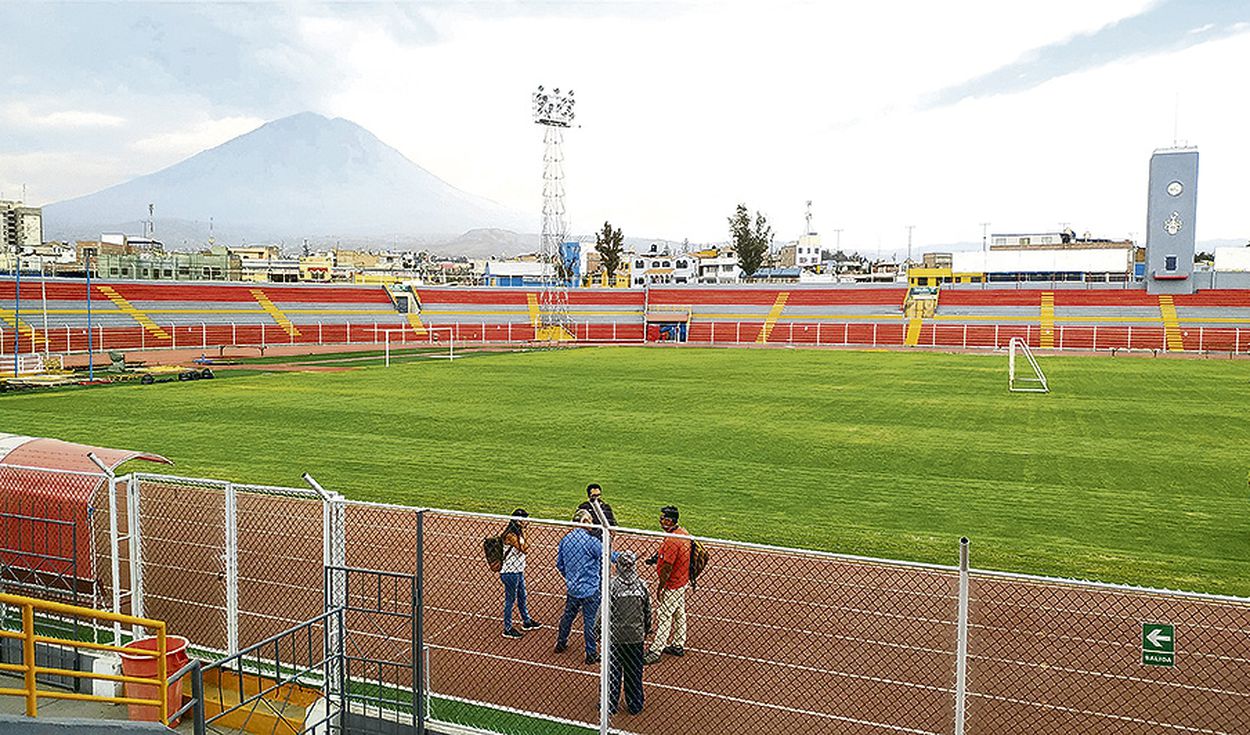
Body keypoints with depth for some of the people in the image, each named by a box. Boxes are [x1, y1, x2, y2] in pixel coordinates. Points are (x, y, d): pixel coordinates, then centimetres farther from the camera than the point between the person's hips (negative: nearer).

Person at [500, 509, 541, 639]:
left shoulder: (518, 533, 6)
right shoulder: (510, 535, -24)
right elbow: (525, 549, -27)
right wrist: (523, 533, -23)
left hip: (518, 571, 9)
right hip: (510, 573, -9)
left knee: (522, 597, 23)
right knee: (510, 600, 1)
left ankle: (526, 621, 39)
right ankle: (508, 629, 12)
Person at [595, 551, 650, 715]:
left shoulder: (612, 584, -15)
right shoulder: (642, 585, -6)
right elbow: (648, 611, 3)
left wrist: (597, 629, 2)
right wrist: (646, 631, 19)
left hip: (615, 635, -2)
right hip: (636, 636, 2)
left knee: (612, 671, 12)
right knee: (634, 672, 14)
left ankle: (610, 704, 21)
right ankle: (635, 705, 24)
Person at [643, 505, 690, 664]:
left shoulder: (672, 540, -28)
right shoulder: (683, 532, 2)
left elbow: (667, 567, -24)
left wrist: (660, 587, -16)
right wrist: (658, 556, 11)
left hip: (672, 585, -10)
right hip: (682, 581, 10)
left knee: (663, 617, -4)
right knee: (679, 614, 20)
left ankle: (655, 651, 1)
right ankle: (678, 646, 32)